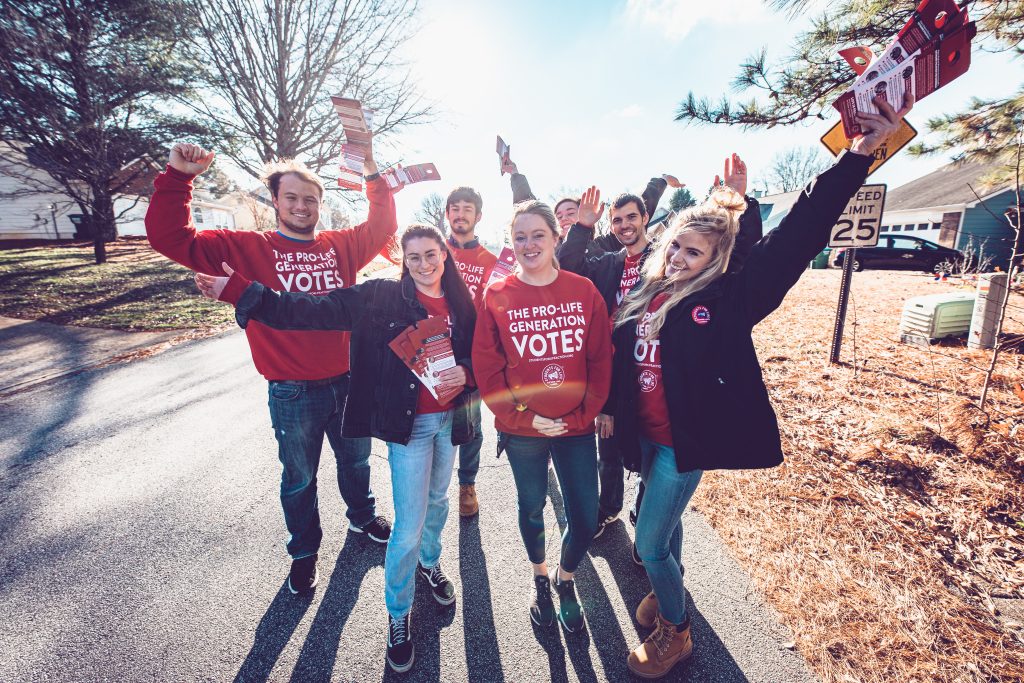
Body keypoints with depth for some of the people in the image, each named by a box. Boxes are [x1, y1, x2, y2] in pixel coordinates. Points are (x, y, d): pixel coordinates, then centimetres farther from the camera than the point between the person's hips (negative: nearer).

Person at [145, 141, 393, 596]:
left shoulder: (341, 245, 3)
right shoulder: (249, 248, -4)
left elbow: (383, 227, 10)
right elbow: (171, 238, -9)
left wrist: (373, 175, 2)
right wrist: (178, 176, -17)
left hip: (347, 381, 3)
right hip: (292, 393, -2)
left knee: (356, 460, 24)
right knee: (299, 479, 17)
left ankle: (362, 516, 51)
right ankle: (304, 551, 42)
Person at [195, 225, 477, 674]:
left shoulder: (461, 303, 1)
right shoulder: (381, 296, -11)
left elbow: (479, 356, 8)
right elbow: (314, 311, -17)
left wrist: (464, 373, -15)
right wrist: (240, 292, -25)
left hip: (450, 419, 5)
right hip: (407, 423, -4)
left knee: (437, 500, 25)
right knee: (409, 527, 1)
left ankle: (430, 562, 56)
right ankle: (398, 615, 30)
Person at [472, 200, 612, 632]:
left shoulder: (584, 291, -3)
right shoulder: (496, 297, -7)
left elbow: (601, 360, -1)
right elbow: (487, 370, -7)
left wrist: (585, 414, -8)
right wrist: (524, 417, -12)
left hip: (577, 428, 1)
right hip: (522, 431, -1)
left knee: (585, 519, 7)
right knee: (532, 508, 18)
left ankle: (565, 578, 41)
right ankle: (540, 577, 49)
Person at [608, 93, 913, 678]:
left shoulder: (726, 299, -13)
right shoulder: (644, 295, 1)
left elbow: (796, 238, -18)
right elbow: (618, 358, 10)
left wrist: (861, 154, -20)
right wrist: (610, 414, 8)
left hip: (686, 441, -6)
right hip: (645, 436, 6)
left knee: (649, 543, 4)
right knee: (664, 521, 26)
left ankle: (675, 630, 33)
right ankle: (669, 590, 54)